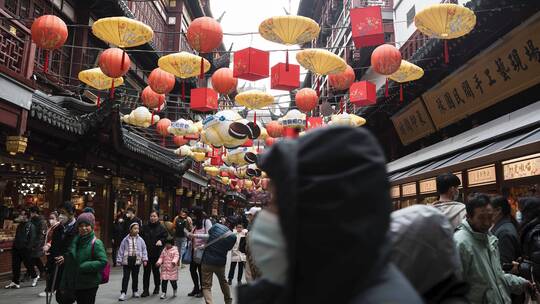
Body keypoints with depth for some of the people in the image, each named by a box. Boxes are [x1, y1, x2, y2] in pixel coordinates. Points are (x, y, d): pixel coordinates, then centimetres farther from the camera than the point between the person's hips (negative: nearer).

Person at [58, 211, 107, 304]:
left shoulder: (96, 243, -15)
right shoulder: (75, 240, 5)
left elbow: (103, 261, -22)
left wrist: (83, 267, -22)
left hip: (89, 285, -6)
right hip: (75, 283, 6)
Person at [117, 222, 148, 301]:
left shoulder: (140, 240, 0)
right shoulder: (125, 240, -3)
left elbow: (144, 250, 3)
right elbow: (121, 250, 0)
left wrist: (144, 259, -4)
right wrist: (119, 260, -1)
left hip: (136, 261, 2)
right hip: (127, 261, -2)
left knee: (135, 277, 13)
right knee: (125, 277, -1)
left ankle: (135, 291, 27)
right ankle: (123, 293, 5)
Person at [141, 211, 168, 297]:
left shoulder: (161, 228, -1)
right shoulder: (145, 227, 5)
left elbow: (166, 237, 2)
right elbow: (141, 237, 10)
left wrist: (161, 240, -15)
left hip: (157, 253, -1)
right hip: (146, 252, 1)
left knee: (155, 270, 12)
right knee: (146, 271, -1)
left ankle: (157, 287, 31)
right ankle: (146, 290, 5)